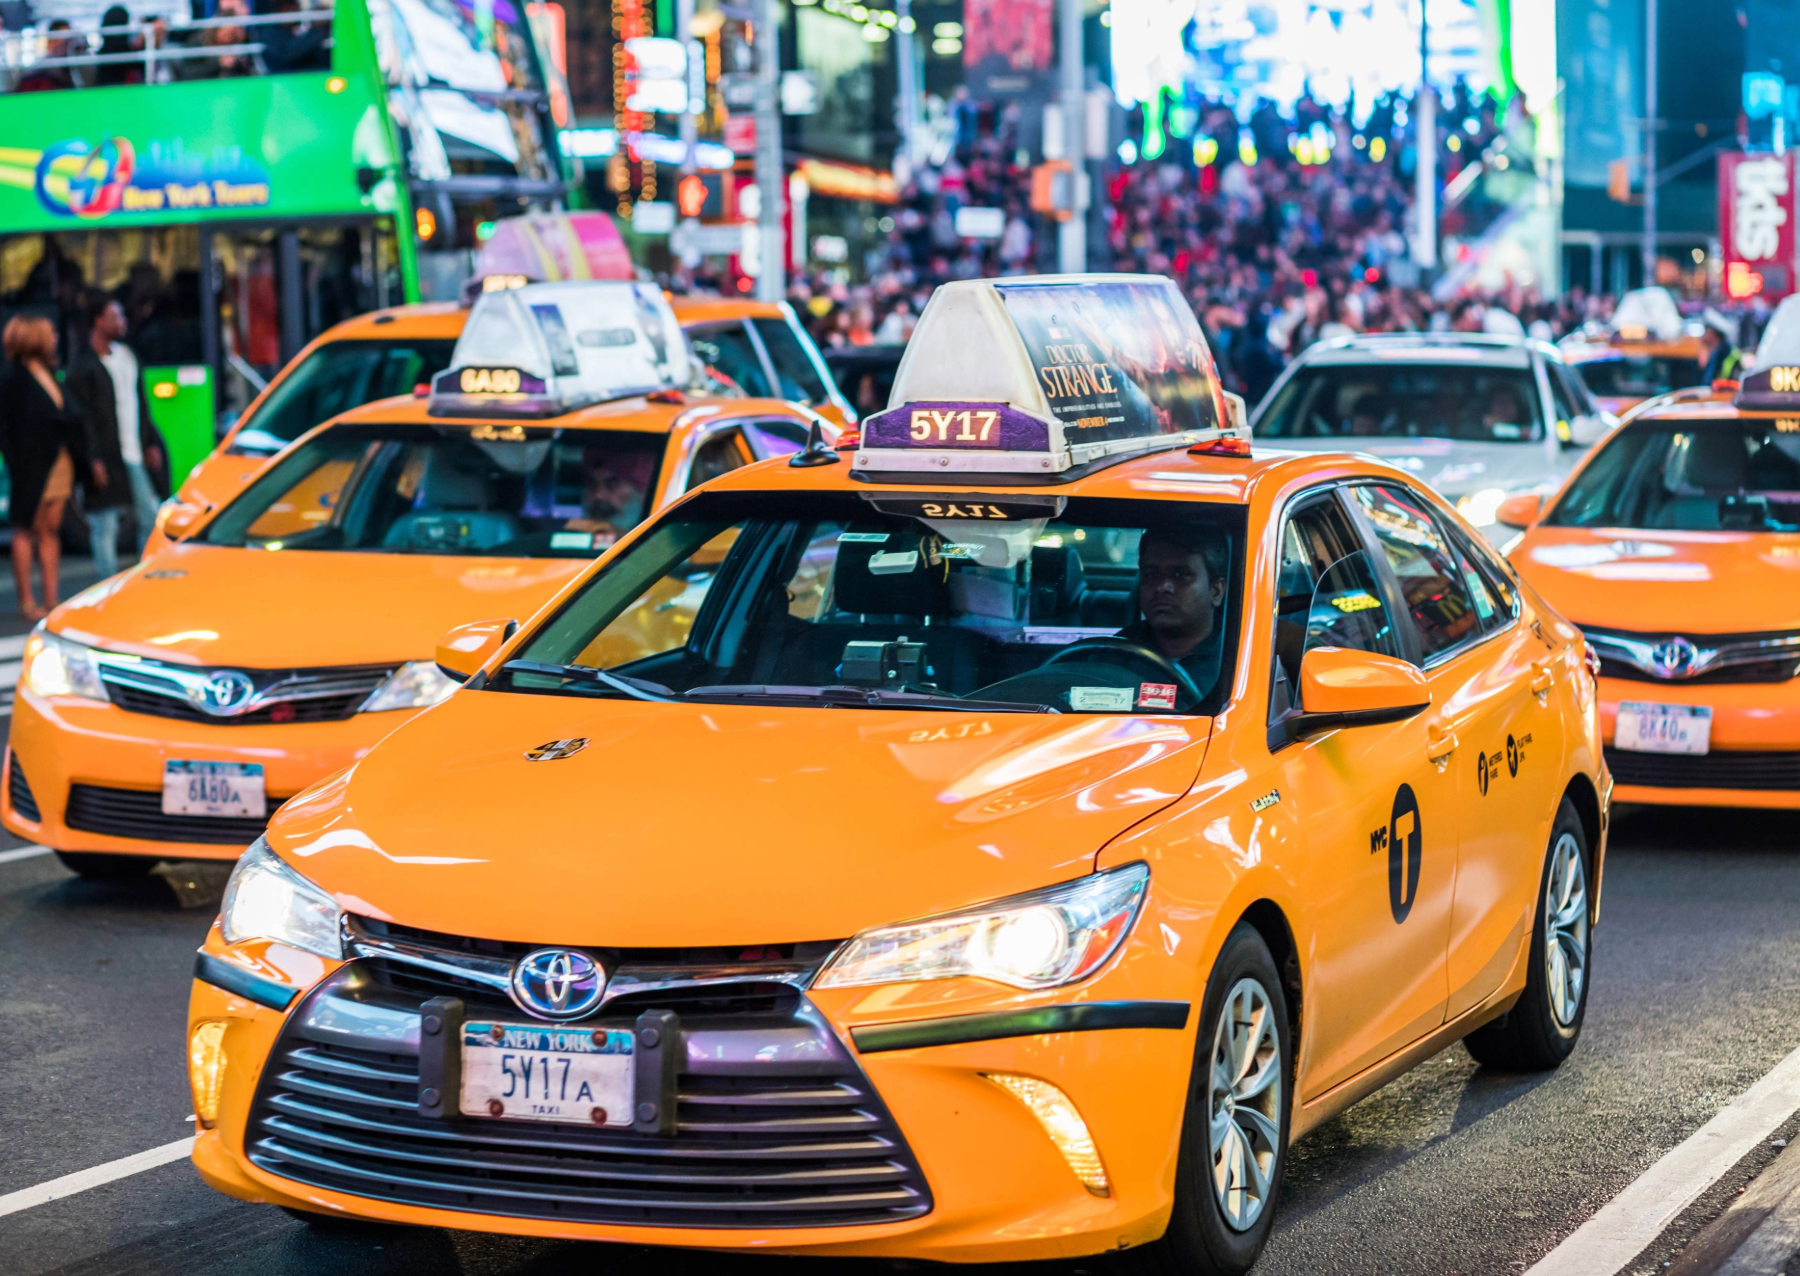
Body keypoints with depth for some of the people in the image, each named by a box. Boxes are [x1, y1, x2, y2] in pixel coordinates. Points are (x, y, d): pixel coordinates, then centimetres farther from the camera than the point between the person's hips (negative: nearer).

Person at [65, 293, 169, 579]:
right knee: (106, 526, -2)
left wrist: (150, 443, 15)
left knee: (150, 518, 9)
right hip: (107, 460, -7)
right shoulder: (83, 364, -9)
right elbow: (82, 416, -12)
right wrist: (94, 460, -17)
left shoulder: (126, 354, 14)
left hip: (135, 456, 7)